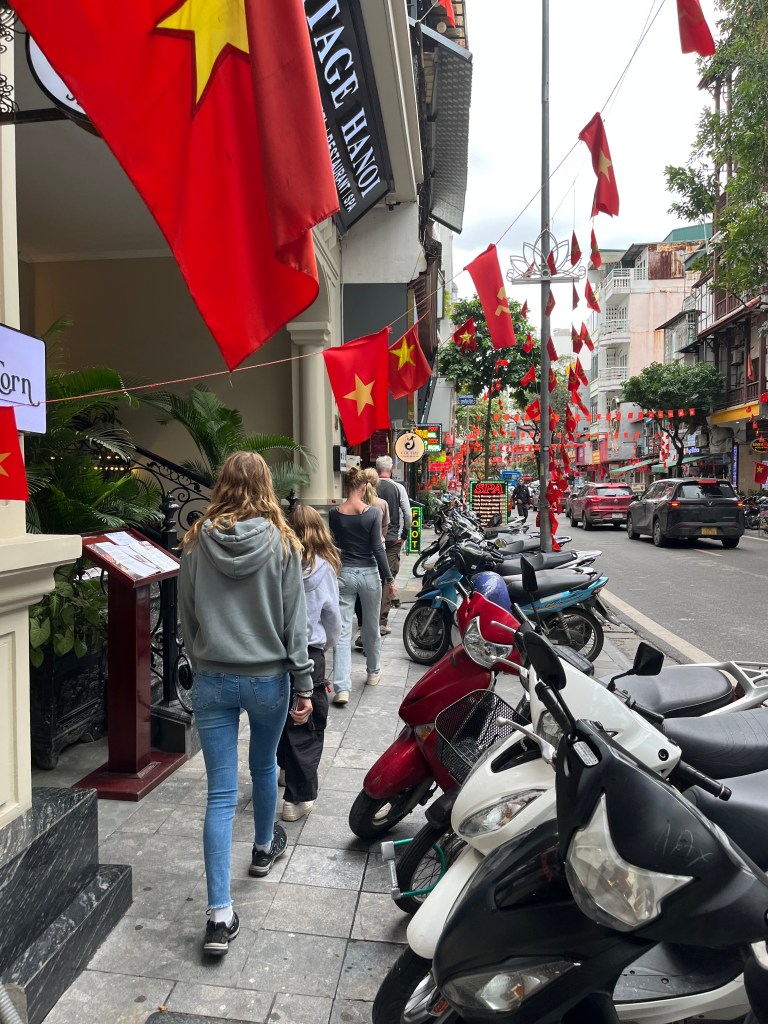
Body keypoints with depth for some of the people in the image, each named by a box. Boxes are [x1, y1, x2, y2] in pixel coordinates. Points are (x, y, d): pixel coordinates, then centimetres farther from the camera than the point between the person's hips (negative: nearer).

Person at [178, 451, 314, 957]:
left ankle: (220, 915, 5)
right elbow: (294, 618, -7)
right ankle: (265, 847, 48)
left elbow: (186, 617, 4)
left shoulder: (197, 541, -3)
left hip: (212, 679, 1)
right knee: (265, 766, 25)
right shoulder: (281, 541, -8)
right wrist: (304, 683, -1)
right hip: (267, 677, -1)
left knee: (221, 794, 5)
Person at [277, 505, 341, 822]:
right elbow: (332, 615, 2)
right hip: (308, 651, -3)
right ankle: (299, 797, 7)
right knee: (307, 725, 6)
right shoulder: (323, 566, -6)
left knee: (282, 716, 21)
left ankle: (287, 767, 43)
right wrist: (330, 642, 21)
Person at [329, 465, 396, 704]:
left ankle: (342, 688, -7)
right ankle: (373, 673, 37)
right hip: (369, 574, -1)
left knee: (343, 631, 0)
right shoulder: (372, 513, -10)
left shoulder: (335, 514, -2)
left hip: (344, 574, 1)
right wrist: (389, 579, -4)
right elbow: (377, 548, -10)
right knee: (371, 627, 18)